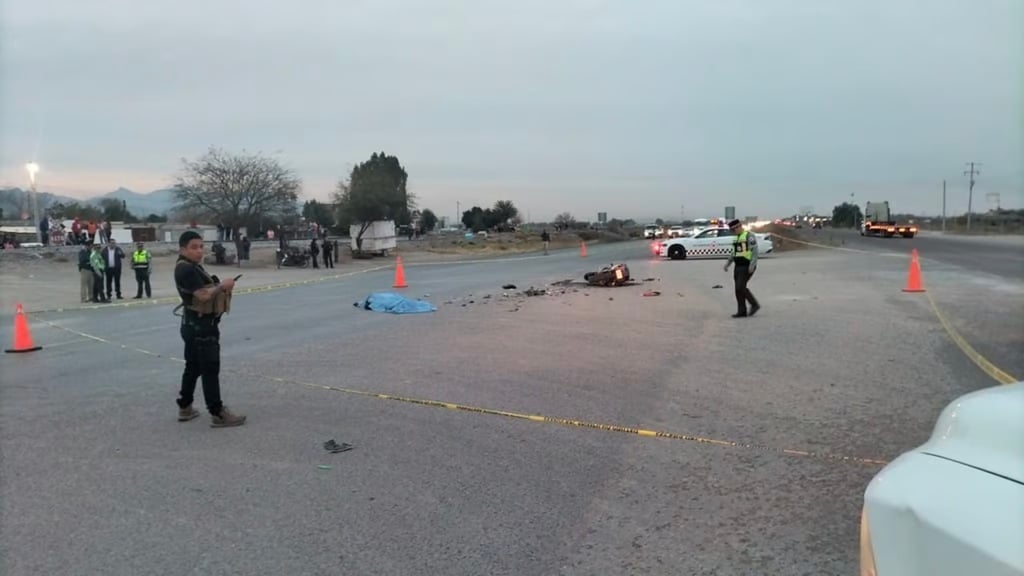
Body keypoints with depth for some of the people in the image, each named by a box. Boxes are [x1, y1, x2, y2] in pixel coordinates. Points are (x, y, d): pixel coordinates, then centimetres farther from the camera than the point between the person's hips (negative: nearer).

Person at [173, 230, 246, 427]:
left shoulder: (192, 267, 15)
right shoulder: (186, 269, -18)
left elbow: (204, 291, 16)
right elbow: (203, 295, -25)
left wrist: (220, 287, -1)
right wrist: (223, 286, -12)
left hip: (196, 324, 11)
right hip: (200, 325, -11)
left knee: (194, 367, 18)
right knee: (210, 369, -6)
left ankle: (185, 408, 29)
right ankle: (218, 414, -2)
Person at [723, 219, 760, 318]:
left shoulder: (749, 236, -11)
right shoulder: (737, 238, 16)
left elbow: (755, 251, -18)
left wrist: (752, 264, -28)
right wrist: (728, 264, 14)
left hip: (747, 267, -9)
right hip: (739, 267, 9)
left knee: (740, 287, -15)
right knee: (739, 289, 3)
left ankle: (754, 304, 0)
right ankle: (742, 312, 5)